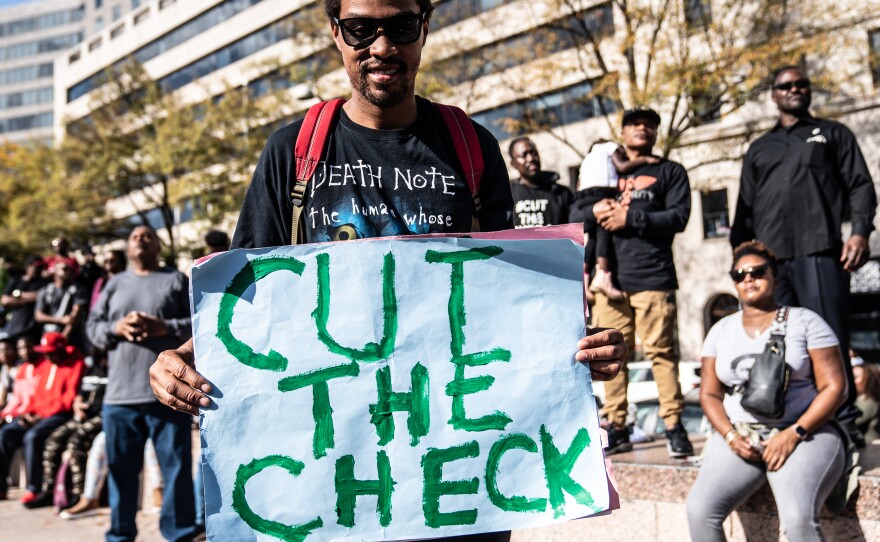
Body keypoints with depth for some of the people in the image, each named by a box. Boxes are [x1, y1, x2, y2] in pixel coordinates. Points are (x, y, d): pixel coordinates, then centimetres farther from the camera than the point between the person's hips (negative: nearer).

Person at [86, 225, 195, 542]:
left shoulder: (176, 280, 8)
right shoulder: (115, 284, 18)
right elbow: (92, 325, 14)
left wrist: (164, 327, -14)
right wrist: (116, 328, -7)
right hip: (119, 395, 3)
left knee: (177, 466, -1)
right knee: (121, 468, 9)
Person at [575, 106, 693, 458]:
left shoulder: (669, 172, 13)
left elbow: (678, 217, -2)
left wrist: (630, 218, -10)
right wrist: (594, 211, -7)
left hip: (653, 278, -3)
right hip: (610, 277, 3)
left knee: (661, 351, -7)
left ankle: (674, 426, -1)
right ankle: (616, 427, 7)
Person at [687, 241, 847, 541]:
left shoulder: (805, 321, 3)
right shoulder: (721, 330, 14)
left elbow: (834, 387, -3)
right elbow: (709, 394, 11)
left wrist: (794, 434, -14)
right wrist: (730, 436, -8)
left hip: (802, 434, -3)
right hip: (739, 435, 3)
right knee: (700, 509, -20)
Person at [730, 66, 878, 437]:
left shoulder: (833, 134, 18)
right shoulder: (759, 149, 26)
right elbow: (745, 208, 22)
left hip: (819, 252, -3)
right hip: (769, 257, 3)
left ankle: (842, 422, -3)